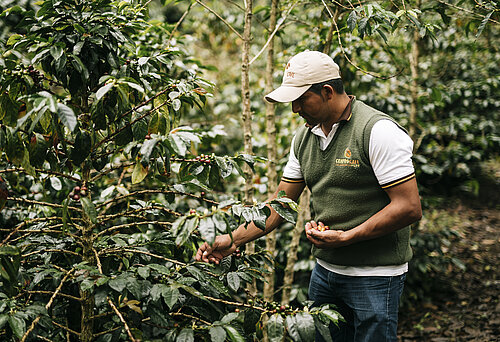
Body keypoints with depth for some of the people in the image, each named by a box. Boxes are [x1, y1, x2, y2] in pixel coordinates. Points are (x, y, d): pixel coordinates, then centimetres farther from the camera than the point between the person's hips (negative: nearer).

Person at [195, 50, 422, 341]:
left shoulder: (378, 131, -16)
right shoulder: (305, 137, 6)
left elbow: (409, 207, -20)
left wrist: (345, 238, -20)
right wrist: (233, 240, 0)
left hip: (375, 278, -6)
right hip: (325, 271, 7)